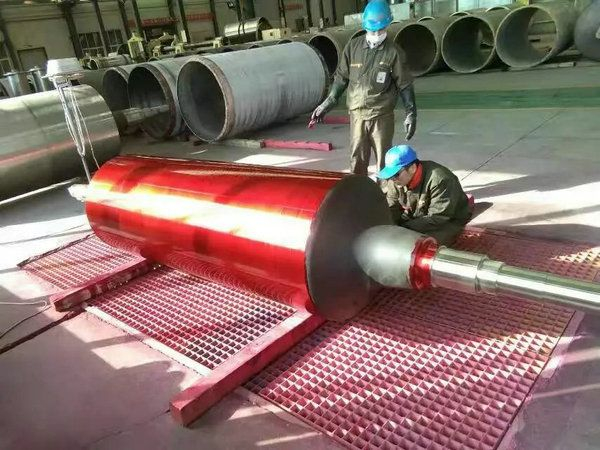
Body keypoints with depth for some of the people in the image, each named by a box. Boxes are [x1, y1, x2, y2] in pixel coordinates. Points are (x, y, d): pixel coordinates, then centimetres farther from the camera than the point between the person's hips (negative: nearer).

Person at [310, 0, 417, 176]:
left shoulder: (394, 52, -4)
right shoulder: (353, 47, 2)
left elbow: (404, 85, 0)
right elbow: (341, 78, 10)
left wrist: (411, 114, -4)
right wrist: (327, 104, 9)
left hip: (382, 115, -2)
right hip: (357, 114, 2)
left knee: (384, 160, 6)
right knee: (357, 160, 6)